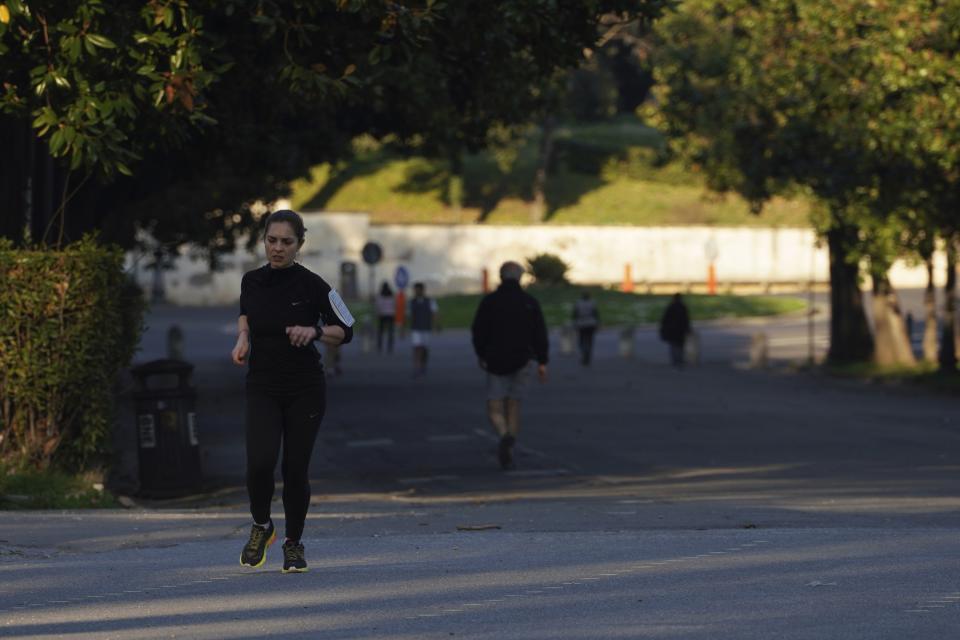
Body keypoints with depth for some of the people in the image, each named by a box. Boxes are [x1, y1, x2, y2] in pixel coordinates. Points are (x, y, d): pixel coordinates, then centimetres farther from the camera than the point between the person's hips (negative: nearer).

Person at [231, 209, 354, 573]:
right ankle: (261, 526, 10)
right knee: (260, 462, -18)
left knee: (295, 469, -1)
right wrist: (243, 337, 4)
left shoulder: (312, 285, -9)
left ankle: (294, 544, 21)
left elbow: (345, 331, -1)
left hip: (305, 390, -2)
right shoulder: (251, 281, 1)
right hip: (262, 389, 2)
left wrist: (314, 331, -19)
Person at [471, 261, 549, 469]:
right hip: (521, 363, 2)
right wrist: (542, 362, 0)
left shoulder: (489, 301, -4)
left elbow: (478, 331, 0)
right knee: (513, 407, 13)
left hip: (495, 363, -2)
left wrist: (481, 354, 16)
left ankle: (505, 436, -29)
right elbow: (540, 334, -3)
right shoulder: (530, 302, 0)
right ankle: (508, 452, 10)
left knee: (495, 409, 1)